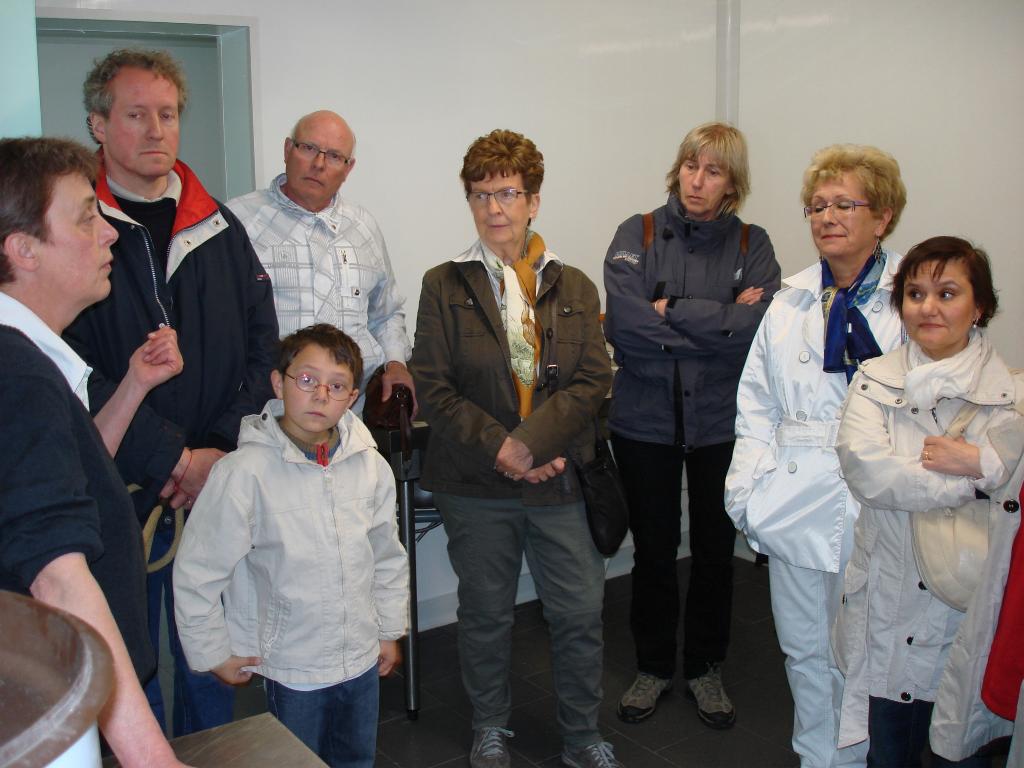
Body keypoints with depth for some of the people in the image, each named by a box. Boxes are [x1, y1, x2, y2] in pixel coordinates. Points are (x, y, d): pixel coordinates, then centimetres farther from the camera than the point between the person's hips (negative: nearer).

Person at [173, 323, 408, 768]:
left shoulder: (370, 466, -5)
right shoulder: (245, 472, -20)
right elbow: (196, 573, -13)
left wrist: (390, 630, 13)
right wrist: (213, 654, -6)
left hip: (362, 660, 5)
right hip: (291, 670, -4)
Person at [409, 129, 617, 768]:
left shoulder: (575, 288, 5)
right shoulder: (445, 285, 1)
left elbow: (594, 380, -3)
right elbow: (433, 385, -5)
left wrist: (531, 442, -16)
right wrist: (497, 449, -14)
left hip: (560, 478, 1)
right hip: (475, 483, -1)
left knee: (581, 612, 6)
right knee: (486, 613, 13)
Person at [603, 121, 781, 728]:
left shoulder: (752, 245, 0)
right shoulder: (638, 234, -4)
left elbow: (760, 326, -17)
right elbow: (623, 322, -19)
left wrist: (671, 310, -17)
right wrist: (720, 323, -15)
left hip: (722, 422, 1)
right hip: (646, 419, -1)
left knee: (715, 549, 14)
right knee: (653, 550, 12)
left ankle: (705, 667, 34)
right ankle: (654, 666, 32)